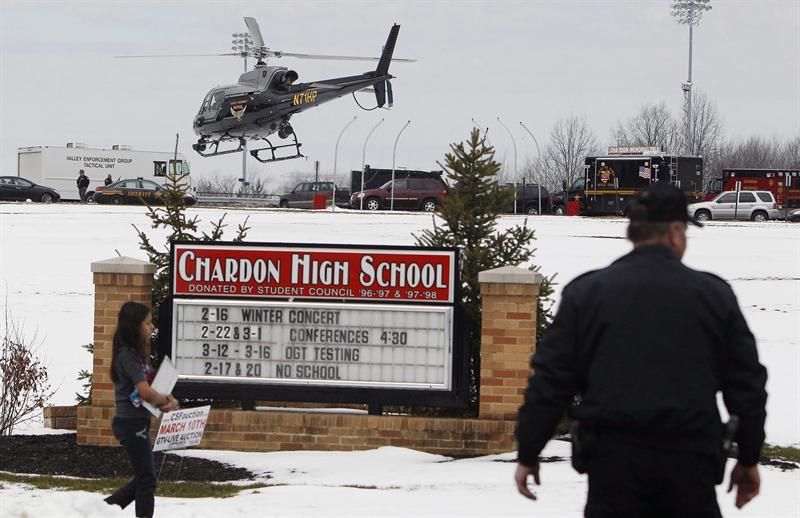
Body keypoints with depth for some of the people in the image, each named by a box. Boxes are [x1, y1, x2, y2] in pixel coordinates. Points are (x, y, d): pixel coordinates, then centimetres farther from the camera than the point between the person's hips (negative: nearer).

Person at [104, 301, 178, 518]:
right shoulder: (127, 355, -17)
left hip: (138, 423, 10)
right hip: (131, 424, -10)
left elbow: (152, 384, 15)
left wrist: (166, 400, -6)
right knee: (147, 478, -3)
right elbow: (146, 392, -25)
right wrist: (166, 401, -5)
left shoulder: (138, 354, 13)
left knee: (143, 478, 15)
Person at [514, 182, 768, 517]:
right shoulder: (714, 294, 5)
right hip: (690, 462, 0)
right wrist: (749, 459, 20)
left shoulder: (586, 292, 3)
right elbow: (747, 383, 9)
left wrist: (528, 454, 9)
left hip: (613, 458, 0)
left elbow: (550, 379, 1)